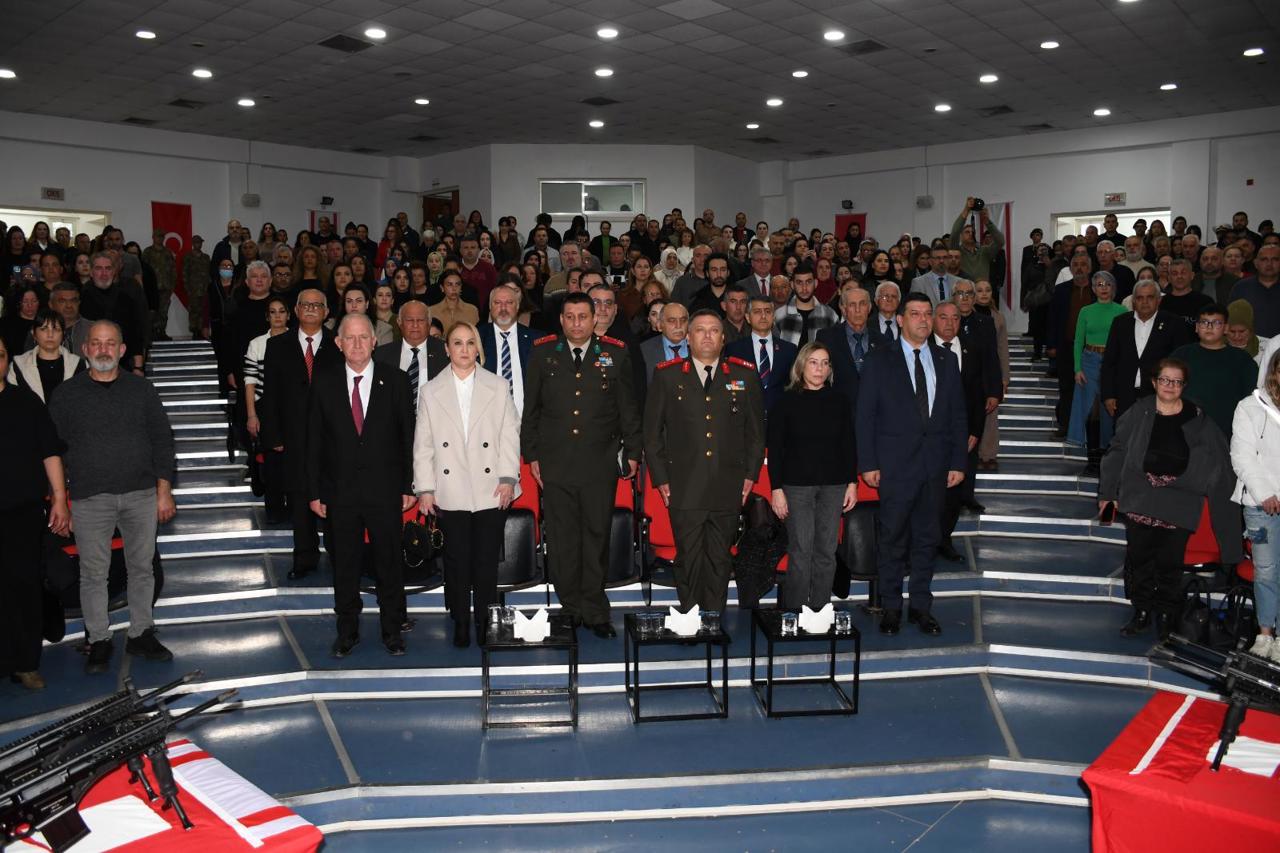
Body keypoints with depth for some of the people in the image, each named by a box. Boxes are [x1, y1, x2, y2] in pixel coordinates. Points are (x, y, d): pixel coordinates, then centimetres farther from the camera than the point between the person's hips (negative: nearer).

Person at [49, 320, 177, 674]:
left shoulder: (141, 389, 6)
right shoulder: (66, 394, 3)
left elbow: (162, 440, 6)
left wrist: (164, 491, 0)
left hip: (141, 495, 1)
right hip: (90, 499, -1)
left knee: (142, 567, 9)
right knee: (93, 573, 4)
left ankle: (141, 634, 22)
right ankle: (99, 640, 17)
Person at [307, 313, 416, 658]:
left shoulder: (394, 381, -2)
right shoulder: (324, 382, 0)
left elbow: (408, 436, 1)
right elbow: (314, 440, 3)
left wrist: (409, 486, -2)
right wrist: (314, 491, 0)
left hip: (385, 490, -1)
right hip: (340, 490, 1)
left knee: (389, 561, 9)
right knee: (344, 564, 11)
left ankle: (393, 628, 25)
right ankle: (347, 631, 28)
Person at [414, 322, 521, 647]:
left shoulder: (498, 386, 5)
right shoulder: (431, 391, 6)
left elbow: (510, 434, 4)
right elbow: (423, 444, 6)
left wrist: (508, 477, -4)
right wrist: (424, 488, 1)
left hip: (490, 490, 0)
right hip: (450, 492, 1)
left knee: (487, 561, 4)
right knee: (456, 561, 6)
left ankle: (485, 623, 17)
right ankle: (460, 623, 20)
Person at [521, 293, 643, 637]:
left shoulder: (615, 354, 5)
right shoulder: (543, 353, 5)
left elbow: (628, 408, 9)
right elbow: (530, 409, 9)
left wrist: (632, 452, 6)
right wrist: (531, 454, 5)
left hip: (600, 465, 0)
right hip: (555, 463, 1)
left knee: (596, 539, 4)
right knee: (562, 541, 6)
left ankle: (594, 612, 15)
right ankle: (571, 609, 18)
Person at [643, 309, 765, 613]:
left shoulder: (745, 375, 7)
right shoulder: (667, 375, 4)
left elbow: (756, 430, 12)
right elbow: (652, 432, 5)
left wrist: (750, 474, 5)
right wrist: (660, 478, 0)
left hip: (728, 488, 1)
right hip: (684, 488, -1)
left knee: (719, 560, 9)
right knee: (688, 559, 2)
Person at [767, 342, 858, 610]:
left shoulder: (839, 401, 7)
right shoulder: (787, 402, -1)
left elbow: (848, 445, 11)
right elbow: (775, 448, -1)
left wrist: (852, 482, 4)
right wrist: (776, 489, -6)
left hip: (833, 485, 3)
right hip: (797, 485, -3)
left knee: (826, 552, 6)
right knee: (801, 552, -3)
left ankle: (820, 610, 15)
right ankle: (794, 612, 6)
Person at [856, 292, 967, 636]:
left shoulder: (947, 360, 11)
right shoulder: (879, 360, 1)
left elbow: (958, 415, 11)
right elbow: (865, 415, -2)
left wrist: (958, 462, 4)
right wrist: (868, 463, -8)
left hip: (936, 465, 3)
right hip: (895, 464, -3)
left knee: (926, 538, 10)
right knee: (893, 539, 3)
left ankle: (921, 606, 21)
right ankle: (891, 607, 15)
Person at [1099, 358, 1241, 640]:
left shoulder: (1197, 419, 1)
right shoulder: (1139, 413, 1)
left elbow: (1218, 463, 3)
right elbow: (1117, 451, 5)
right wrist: (1108, 492, 5)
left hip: (1179, 505, -1)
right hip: (1140, 500, 1)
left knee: (1170, 562, 6)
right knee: (1138, 557, 9)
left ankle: (1166, 614, 23)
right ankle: (1141, 611, 24)